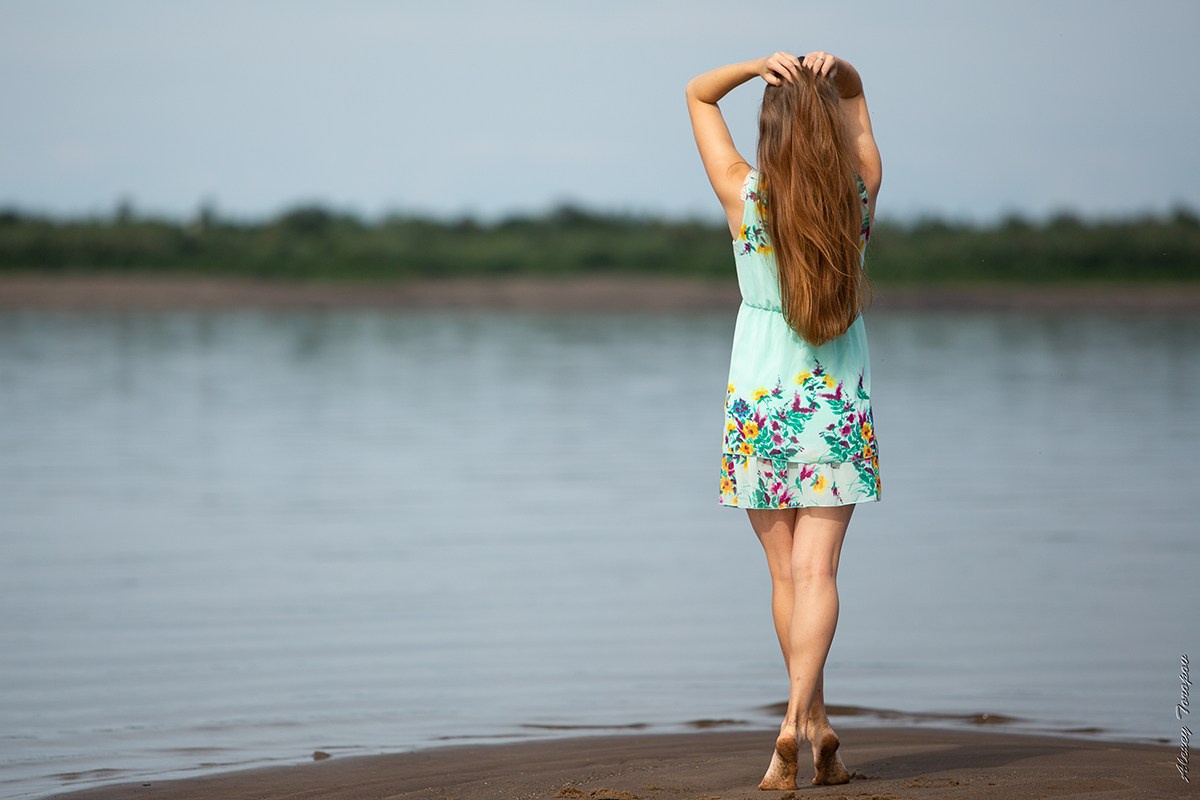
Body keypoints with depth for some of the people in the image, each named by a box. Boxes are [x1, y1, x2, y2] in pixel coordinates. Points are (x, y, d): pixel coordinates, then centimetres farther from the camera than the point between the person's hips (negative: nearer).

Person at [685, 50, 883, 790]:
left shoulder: (746, 195, -11)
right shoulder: (861, 192, -5)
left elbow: (698, 93, 2)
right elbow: (855, 90, 11)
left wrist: (762, 65, -13)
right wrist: (832, 69, -9)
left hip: (759, 405, -1)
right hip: (840, 406, 1)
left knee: (787, 573, 11)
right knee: (817, 571, -6)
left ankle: (818, 726, 15)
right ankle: (797, 720, -23)